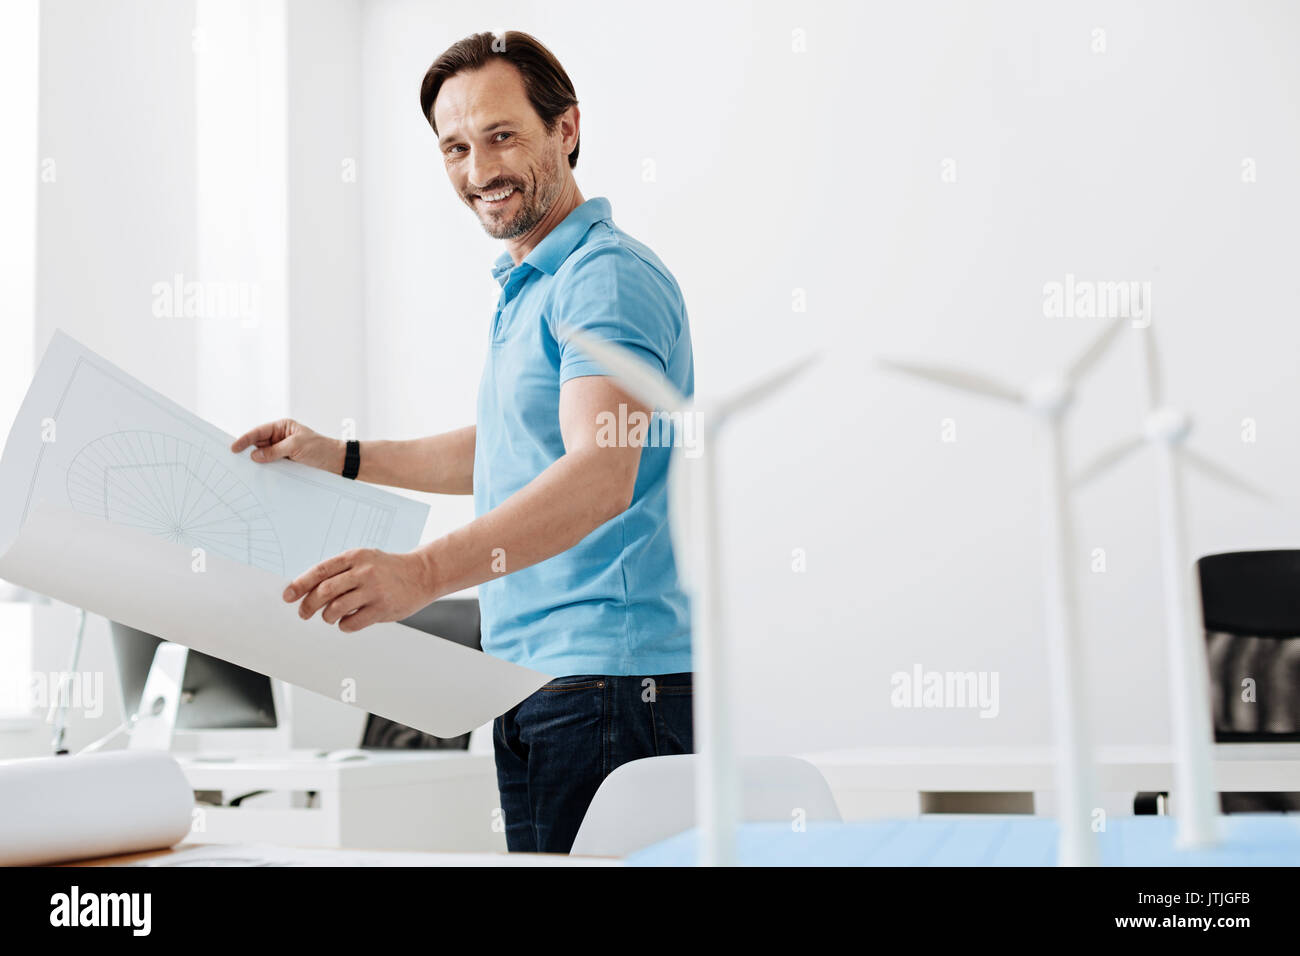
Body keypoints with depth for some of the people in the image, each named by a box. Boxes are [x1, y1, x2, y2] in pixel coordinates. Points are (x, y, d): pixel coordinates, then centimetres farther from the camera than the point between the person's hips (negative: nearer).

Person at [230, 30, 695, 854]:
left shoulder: (609, 278, -13)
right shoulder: (526, 287, 19)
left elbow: (599, 476, -28)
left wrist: (426, 572, -40)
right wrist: (343, 458, 25)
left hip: (607, 683, -9)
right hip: (531, 679, 10)